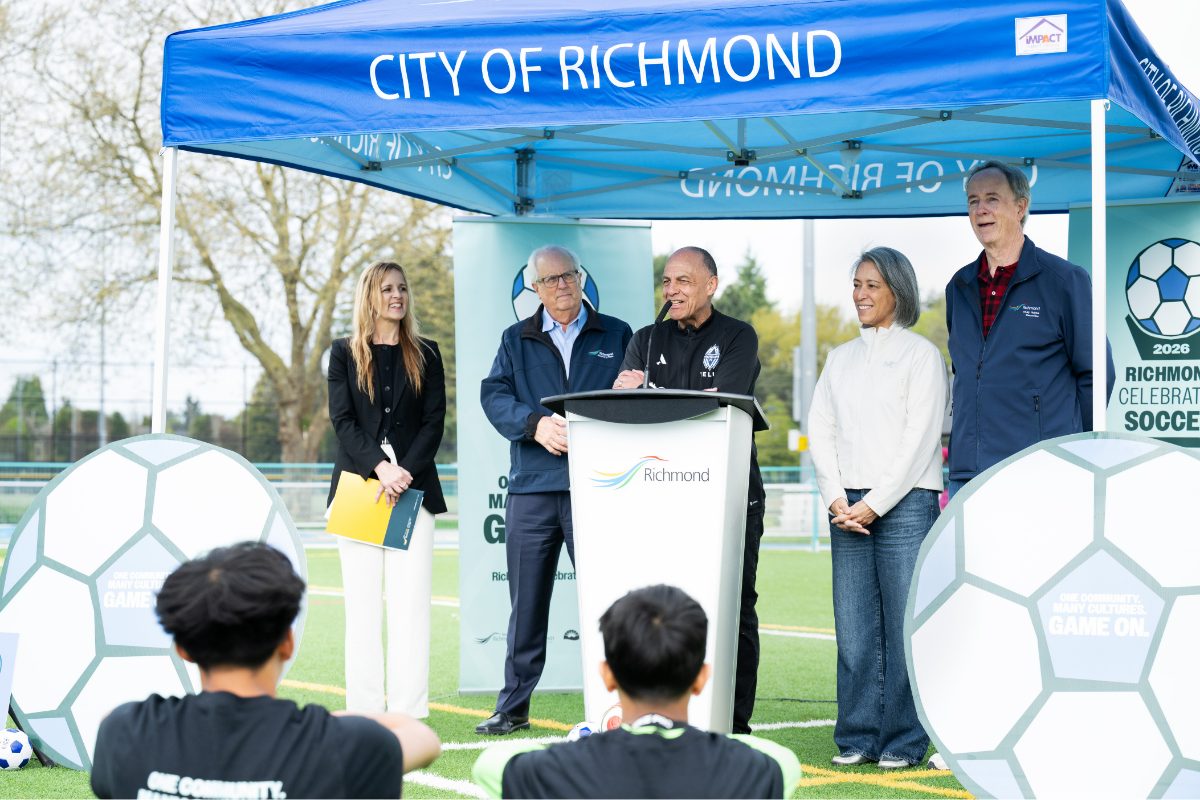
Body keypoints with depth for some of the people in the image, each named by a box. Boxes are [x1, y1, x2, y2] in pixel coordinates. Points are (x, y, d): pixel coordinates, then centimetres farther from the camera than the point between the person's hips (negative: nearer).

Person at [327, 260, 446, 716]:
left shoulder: (425, 355, 13)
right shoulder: (345, 354, 10)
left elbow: (434, 421, 5)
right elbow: (342, 420, 0)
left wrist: (405, 473, -10)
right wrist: (380, 468, -14)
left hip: (413, 487, 0)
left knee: (410, 600, -6)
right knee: (363, 602, -1)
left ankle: (409, 711, -7)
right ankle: (364, 711, 1)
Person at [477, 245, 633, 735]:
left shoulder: (616, 336, 12)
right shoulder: (516, 340, 15)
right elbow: (493, 395, 2)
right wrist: (536, 423, -16)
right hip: (532, 487, 2)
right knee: (526, 602, 5)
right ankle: (513, 707, 13)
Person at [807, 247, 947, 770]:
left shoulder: (921, 354, 1)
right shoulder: (841, 358, 17)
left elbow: (920, 439, -6)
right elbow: (820, 431, 12)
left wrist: (875, 504, -11)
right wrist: (837, 500, -3)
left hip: (905, 504, -5)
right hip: (847, 508, 5)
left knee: (905, 627, -5)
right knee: (853, 627, 2)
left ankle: (904, 742, 1)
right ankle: (857, 737, 8)